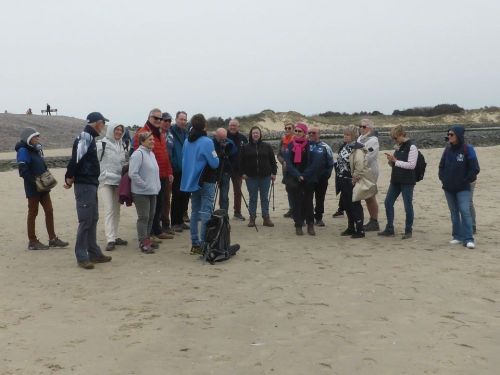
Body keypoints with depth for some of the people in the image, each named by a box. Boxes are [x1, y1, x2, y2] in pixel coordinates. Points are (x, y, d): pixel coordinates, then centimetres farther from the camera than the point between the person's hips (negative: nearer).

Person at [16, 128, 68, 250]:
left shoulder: (36, 150, 13)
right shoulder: (23, 151, -11)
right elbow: (23, 171, -20)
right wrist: (35, 181, -23)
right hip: (32, 188, -8)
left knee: (49, 211, 7)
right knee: (33, 213, 1)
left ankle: (52, 238, 14)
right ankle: (32, 241, 11)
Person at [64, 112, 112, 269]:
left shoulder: (89, 137, 16)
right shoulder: (85, 137, -15)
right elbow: (75, 159, -24)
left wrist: (71, 177, 7)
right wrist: (69, 178, -14)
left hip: (91, 184, 10)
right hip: (84, 185, -10)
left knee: (93, 219, 14)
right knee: (85, 221, -5)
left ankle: (94, 253, 22)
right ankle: (81, 257, 2)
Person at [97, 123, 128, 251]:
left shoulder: (122, 145, 13)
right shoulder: (102, 144, -6)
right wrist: (97, 177, -8)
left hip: (118, 181, 6)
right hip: (105, 181, -6)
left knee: (116, 210, 10)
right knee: (109, 209, -11)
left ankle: (115, 236, 19)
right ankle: (110, 239, -12)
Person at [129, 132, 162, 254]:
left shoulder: (151, 153, 14)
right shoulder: (138, 154, -14)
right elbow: (133, 173, -21)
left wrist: (157, 185, 14)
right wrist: (145, 185, -17)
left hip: (152, 192, 9)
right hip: (141, 192, -9)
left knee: (151, 216, 14)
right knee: (143, 217, -4)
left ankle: (147, 238, 27)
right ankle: (143, 242, 3)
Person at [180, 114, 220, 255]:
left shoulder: (187, 141, 5)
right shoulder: (206, 142, -16)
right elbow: (215, 163, -15)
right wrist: (216, 157, 4)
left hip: (192, 181, 7)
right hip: (206, 182, -7)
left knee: (195, 212, 12)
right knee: (206, 213, -4)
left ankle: (195, 244, 16)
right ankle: (203, 244, -6)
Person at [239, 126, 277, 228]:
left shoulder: (267, 146, 4)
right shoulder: (246, 147, 3)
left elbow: (272, 160, 5)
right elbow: (241, 161, 5)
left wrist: (274, 172, 0)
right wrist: (243, 173, -3)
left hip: (265, 176, 0)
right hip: (251, 177, 0)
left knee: (265, 198, 6)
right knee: (252, 198, 5)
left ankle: (266, 218, 12)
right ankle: (252, 218, 12)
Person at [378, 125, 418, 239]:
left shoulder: (411, 147, -11)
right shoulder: (398, 147, 12)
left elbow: (411, 165, -19)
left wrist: (395, 161, -17)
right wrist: (391, 160, -3)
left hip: (407, 182, -8)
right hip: (395, 180, 8)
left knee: (408, 206, 1)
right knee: (388, 203, 7)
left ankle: (408, 231, 13)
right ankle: (389, 229, 17)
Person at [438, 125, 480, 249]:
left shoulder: (467, 149, -9)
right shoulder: (448, 149, 6)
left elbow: (475, 168, -9)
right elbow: (441, 165, 17)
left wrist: (465, 181, -7)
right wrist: (443, 178, 6)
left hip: (463, 189, -5)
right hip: (449, 188, 5)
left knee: (465, 212, -12)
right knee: (454, 213, 10)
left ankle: (468, 239, -10)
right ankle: (458, 236, 19)